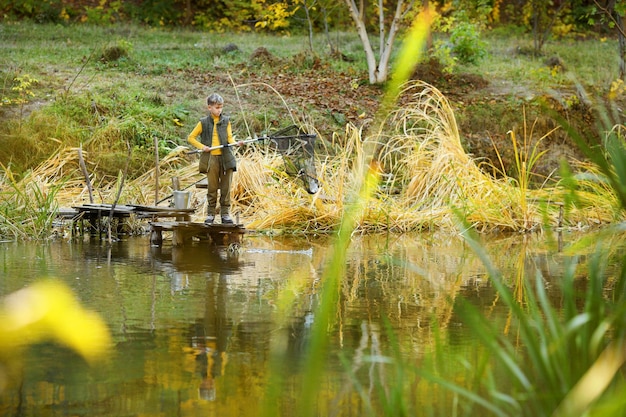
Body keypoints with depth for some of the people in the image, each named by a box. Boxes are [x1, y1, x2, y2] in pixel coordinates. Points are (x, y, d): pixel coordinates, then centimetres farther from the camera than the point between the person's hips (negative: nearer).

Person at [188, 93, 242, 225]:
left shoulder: (226, 121, 10)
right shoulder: (204, 122, 5)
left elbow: (229, 137, 4)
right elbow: (191, 138, 9)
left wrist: (235, 143, -18)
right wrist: (202, 146, -6)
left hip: (226, 158, 1)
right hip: (211, 158, -1)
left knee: (226, 188, 2)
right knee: (212, 188, 2)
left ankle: (225, 214, 7)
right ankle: (210, 214, 11)